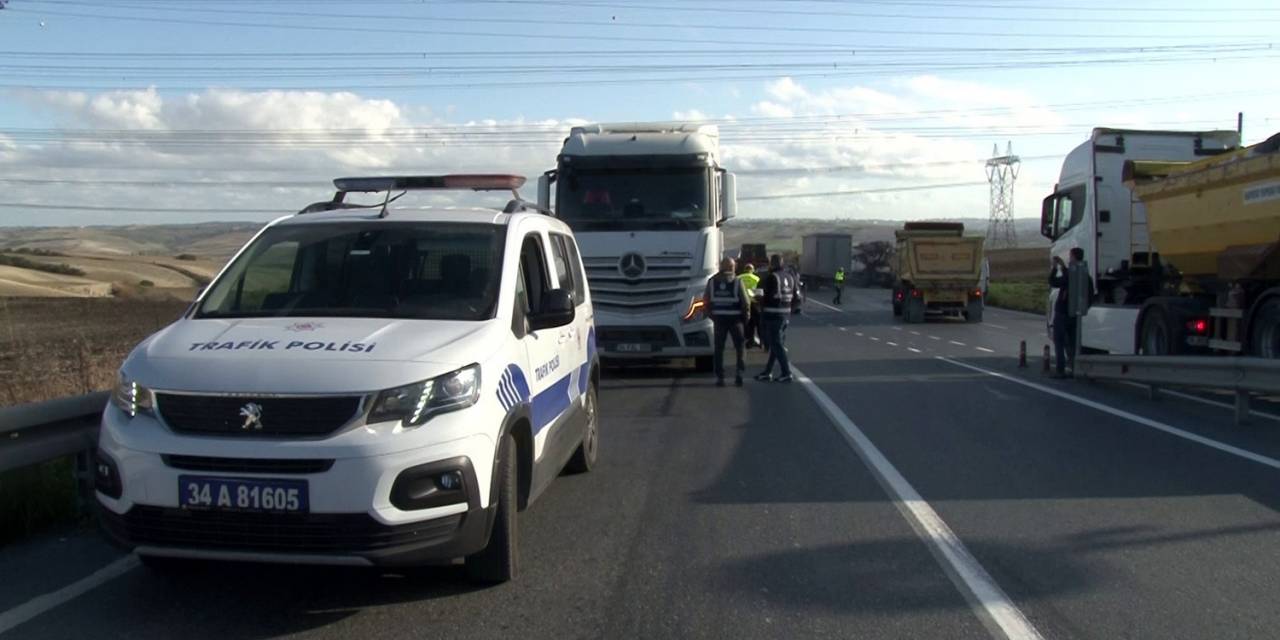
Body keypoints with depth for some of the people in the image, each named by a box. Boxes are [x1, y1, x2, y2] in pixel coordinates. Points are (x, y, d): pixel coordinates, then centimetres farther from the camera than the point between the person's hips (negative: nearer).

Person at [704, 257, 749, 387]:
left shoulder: (712, 281, 3)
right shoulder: (737, 281, -5)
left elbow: (706, 300, 2)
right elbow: (744, 301, -8)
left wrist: (712, 314, 12)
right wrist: (744, 316, 6)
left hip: (718, 318, 2)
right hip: (734, 318, -2)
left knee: (719, 348, 7)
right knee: (739, 345, 12)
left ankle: (719, 377, 4)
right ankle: (739, 371, -2)